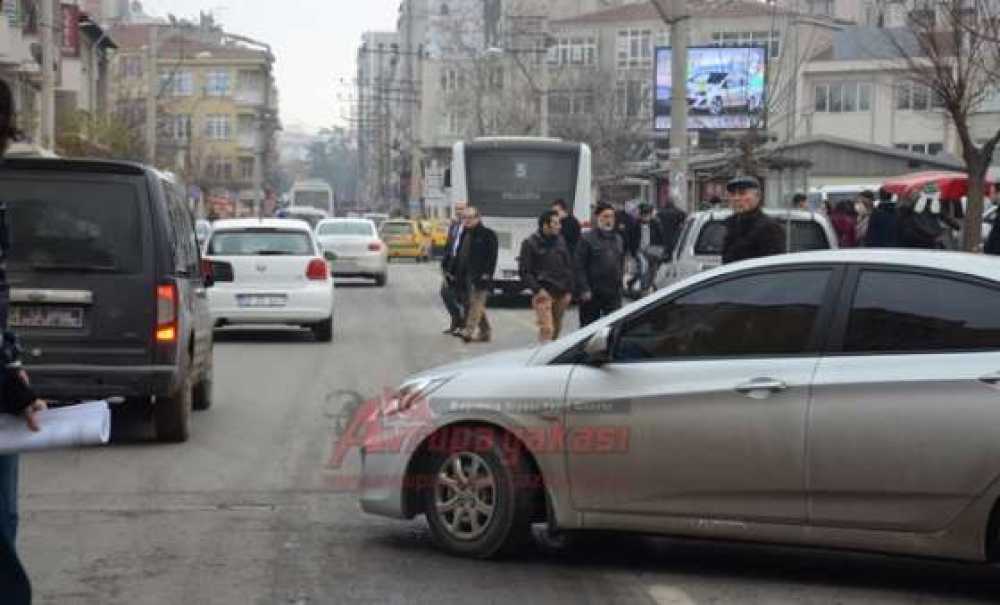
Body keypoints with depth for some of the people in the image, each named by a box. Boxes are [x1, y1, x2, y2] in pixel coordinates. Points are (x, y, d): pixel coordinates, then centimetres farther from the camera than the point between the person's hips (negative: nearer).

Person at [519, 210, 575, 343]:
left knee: (557, 328, 13)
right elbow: (525, 271, -5)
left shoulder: (561, 241, 12)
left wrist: (569, 290, 9)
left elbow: (568, 267, 16)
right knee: (546, 328, -16)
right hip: (543, 293, -5)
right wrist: (537, 290, -15)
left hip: (561, 293, 5)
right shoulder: (530, 244, -3)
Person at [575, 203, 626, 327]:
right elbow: (580, 267, -11)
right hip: (592, 294, -5)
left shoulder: (618, 239, 12)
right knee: (589, 326, 6)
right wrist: (584, 289, -17)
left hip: (614, 294, 5)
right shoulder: (587, 239, -7)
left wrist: (620, 283, 11)